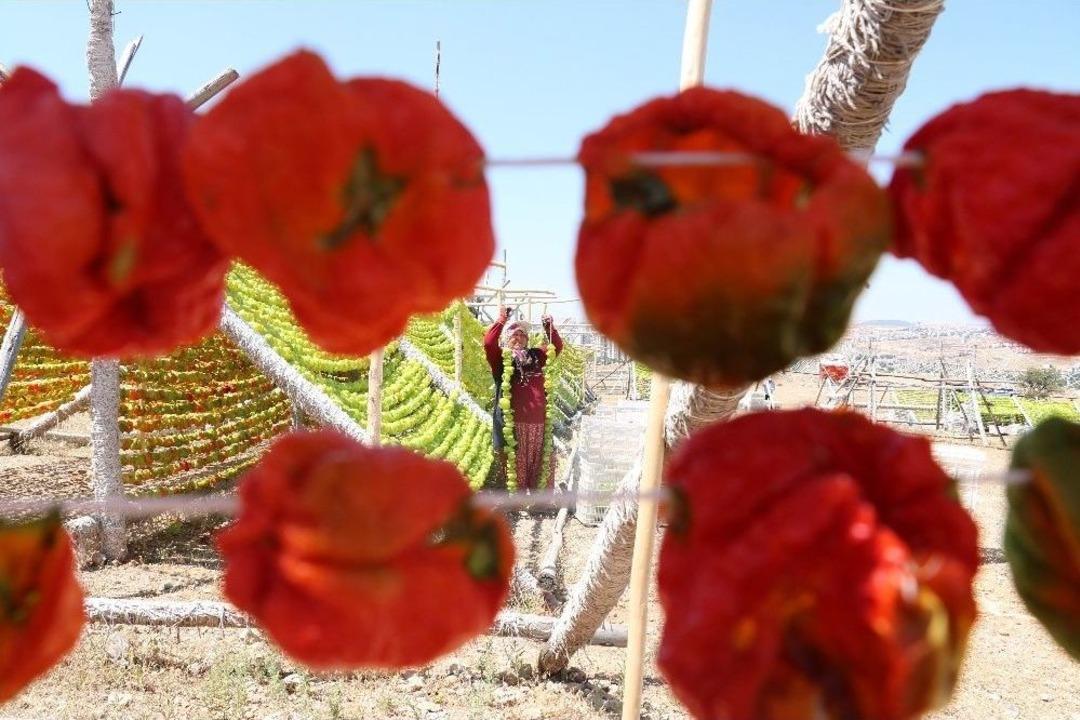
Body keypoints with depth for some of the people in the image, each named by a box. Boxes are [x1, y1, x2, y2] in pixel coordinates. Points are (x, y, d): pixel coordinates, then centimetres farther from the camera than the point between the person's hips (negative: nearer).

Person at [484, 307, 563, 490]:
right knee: (514, 464, -1)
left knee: (541, 464, 8)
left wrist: (549, 327, -1)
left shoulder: (536, 356, 17)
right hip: (512, 421, -4)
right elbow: (488, 342, -10)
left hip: (539, 420, 4)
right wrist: (501, 320, -15)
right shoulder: (501, 358, 6)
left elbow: (557, 346, 14)